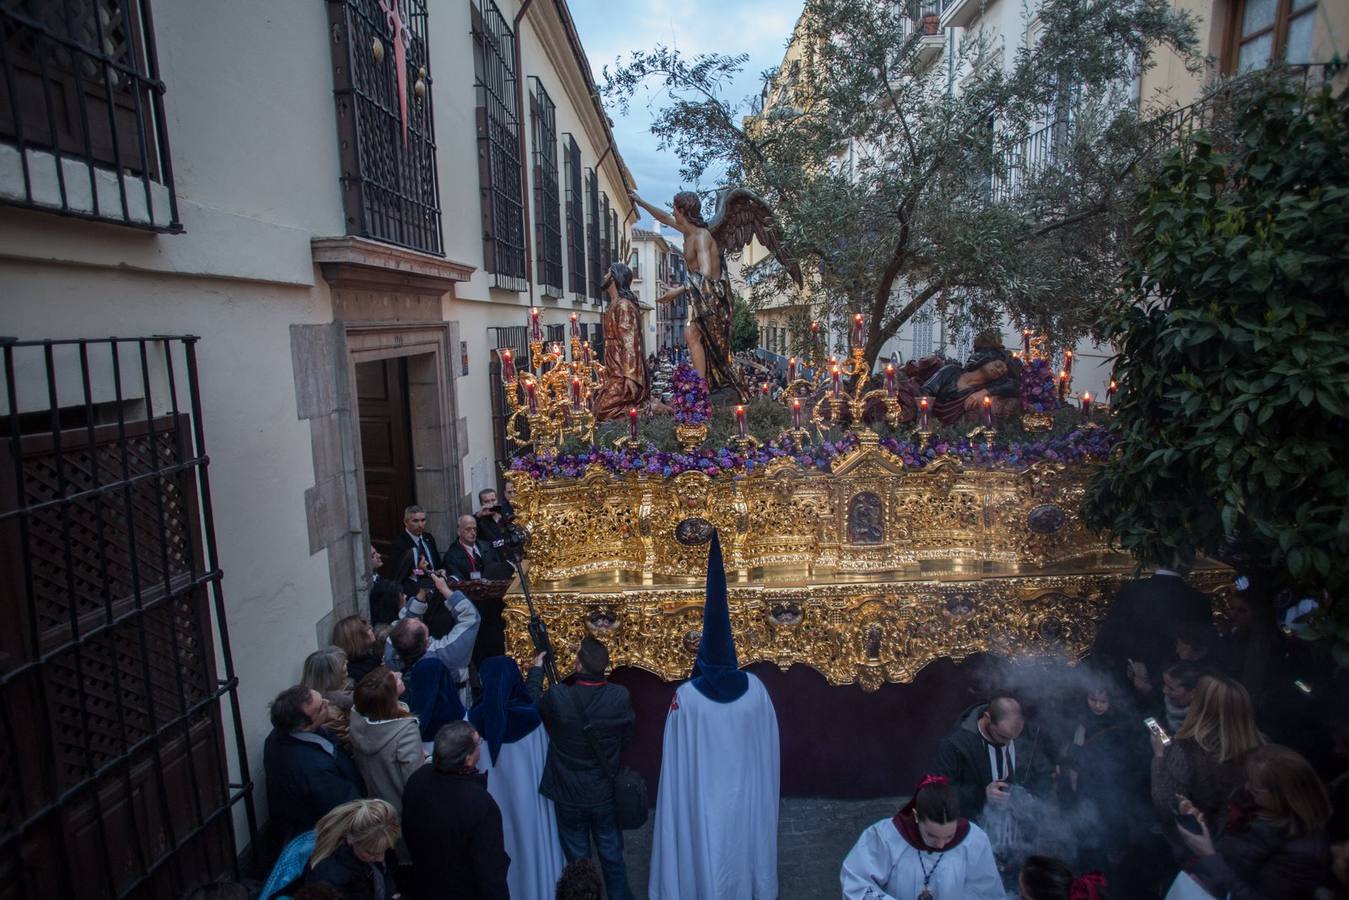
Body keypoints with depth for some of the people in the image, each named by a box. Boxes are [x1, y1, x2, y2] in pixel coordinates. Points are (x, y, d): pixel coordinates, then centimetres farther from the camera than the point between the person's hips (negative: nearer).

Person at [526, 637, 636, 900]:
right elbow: (626, 738, -5)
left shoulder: (557, 696, -26)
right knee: (612, 856, 22)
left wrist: (537, 669, 7)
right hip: (605, 794, 1)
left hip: (569, 796, -1)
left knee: (577, 858, 21)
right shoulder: (620, 696, -22)